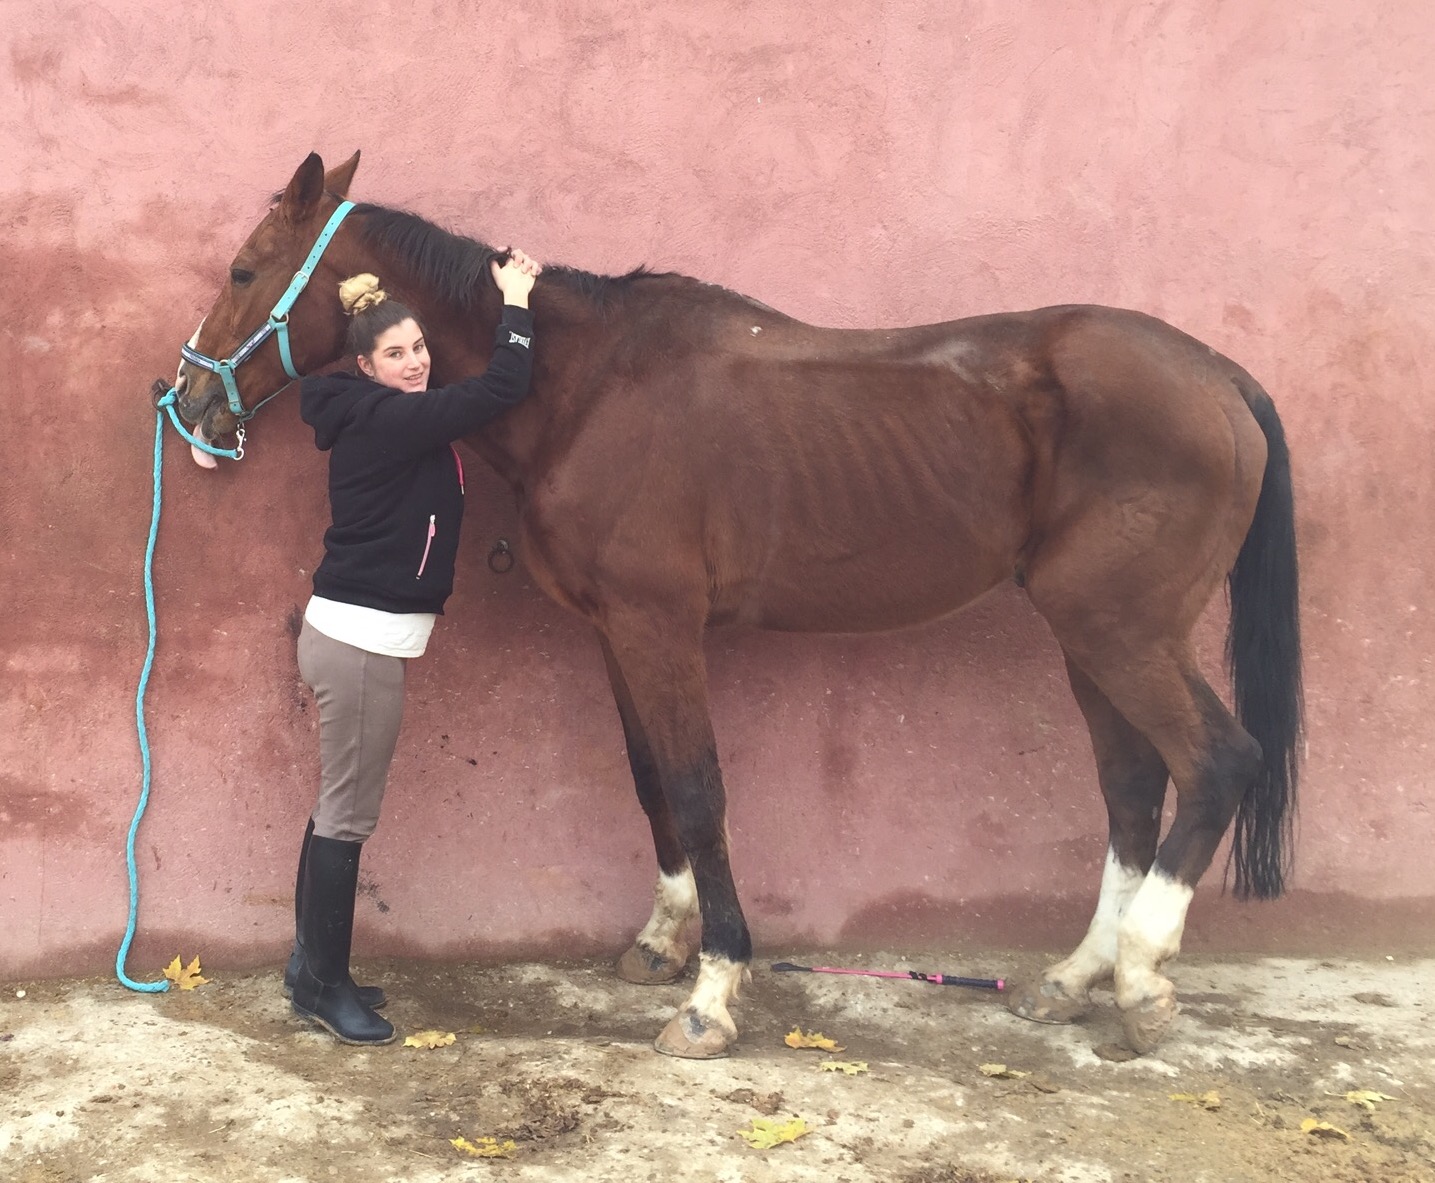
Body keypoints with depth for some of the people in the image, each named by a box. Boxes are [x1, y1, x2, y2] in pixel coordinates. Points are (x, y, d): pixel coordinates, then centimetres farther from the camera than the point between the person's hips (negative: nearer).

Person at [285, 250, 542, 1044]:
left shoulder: (378, 419, 12)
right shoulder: (387, 420, -17)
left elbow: (477, 397, 22)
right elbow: (500, 391, -19)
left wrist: (507, 301, 17)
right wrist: (516, 303, -7)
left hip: (349, 634, 10)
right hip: (361, 641, -10)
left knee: (340, 808, 17)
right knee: (348, 816, 0)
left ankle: (311, 964, 28)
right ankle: (323, 986, 12)